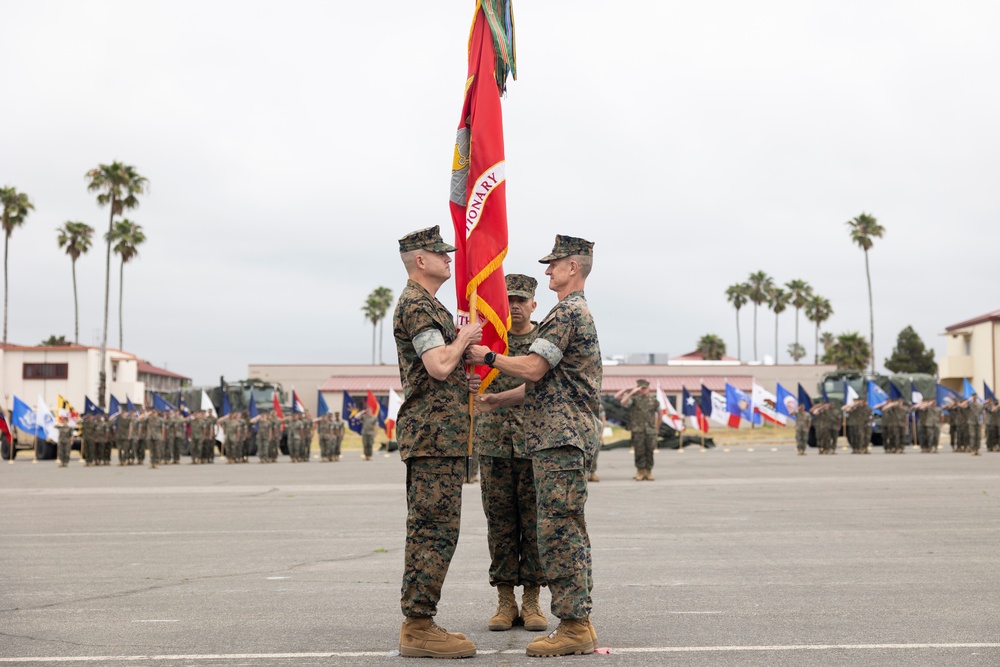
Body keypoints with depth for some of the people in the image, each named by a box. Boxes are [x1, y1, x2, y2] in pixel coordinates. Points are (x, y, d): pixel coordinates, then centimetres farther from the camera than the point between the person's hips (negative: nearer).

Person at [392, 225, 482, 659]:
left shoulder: (425, 304, 22)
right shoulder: (417, 305, -11)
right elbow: (439, 366, -22)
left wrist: (462, 380, 13)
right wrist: (464, 338, -6)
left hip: (433, 432, 11)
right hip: (435, 432, -11)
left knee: (427, 529, 11)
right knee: (435, 529, -11)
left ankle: (418, 624, 15)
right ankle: (418, 628, -9)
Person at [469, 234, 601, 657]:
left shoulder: (566, 312, -11)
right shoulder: (580, 312, 23)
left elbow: (534, 369, -20)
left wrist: (488, 357, -6)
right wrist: (499, 400, 21)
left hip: (561, 438, -11)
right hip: (569, 435, 11)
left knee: (558, 531, -10)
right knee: (569, 531, 11)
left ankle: (572, 627, -8)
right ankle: (580, 624, 14)